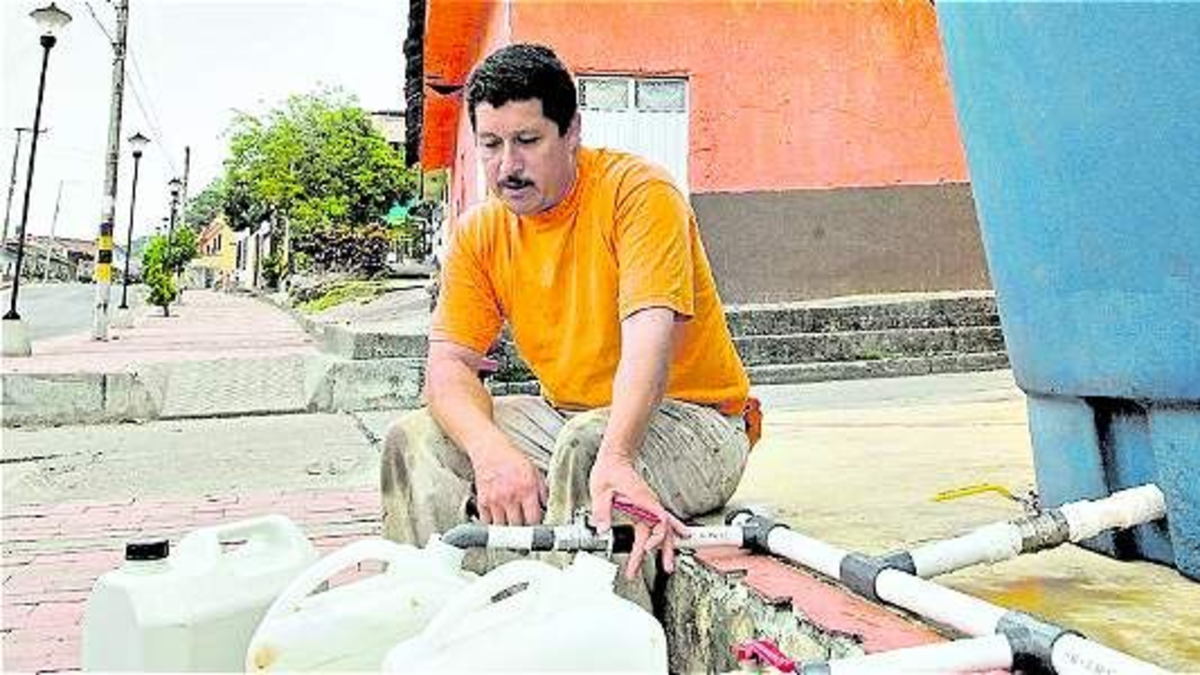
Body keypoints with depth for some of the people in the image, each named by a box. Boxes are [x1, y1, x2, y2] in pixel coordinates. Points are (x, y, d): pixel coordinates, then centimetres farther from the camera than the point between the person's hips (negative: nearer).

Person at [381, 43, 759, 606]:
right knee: (415, 439, -9)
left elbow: (649, 337, -30)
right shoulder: (478, 233, 1)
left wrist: (614, 456, -46)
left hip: (692, 418, -5)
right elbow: (449, 363, -7)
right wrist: (492, 451, -28)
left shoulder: (638, 192, -16)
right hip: (569, 418, 5)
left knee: (588, 445, -36)